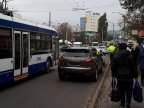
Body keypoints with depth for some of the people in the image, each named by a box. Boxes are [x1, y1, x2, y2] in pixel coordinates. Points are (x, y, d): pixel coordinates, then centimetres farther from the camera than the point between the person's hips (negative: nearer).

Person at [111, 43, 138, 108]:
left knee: (121, 90, 13)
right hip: (129, 76, -1)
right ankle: (128, 103, -2)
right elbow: (134, 67, -3)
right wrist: (135, 75, 5)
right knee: (129, 91, 8)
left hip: (120, 76, 1)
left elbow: (113, 66, -1)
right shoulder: (130, 55, -6)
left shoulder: (116, 56, -4)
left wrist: (113, 75, 8)